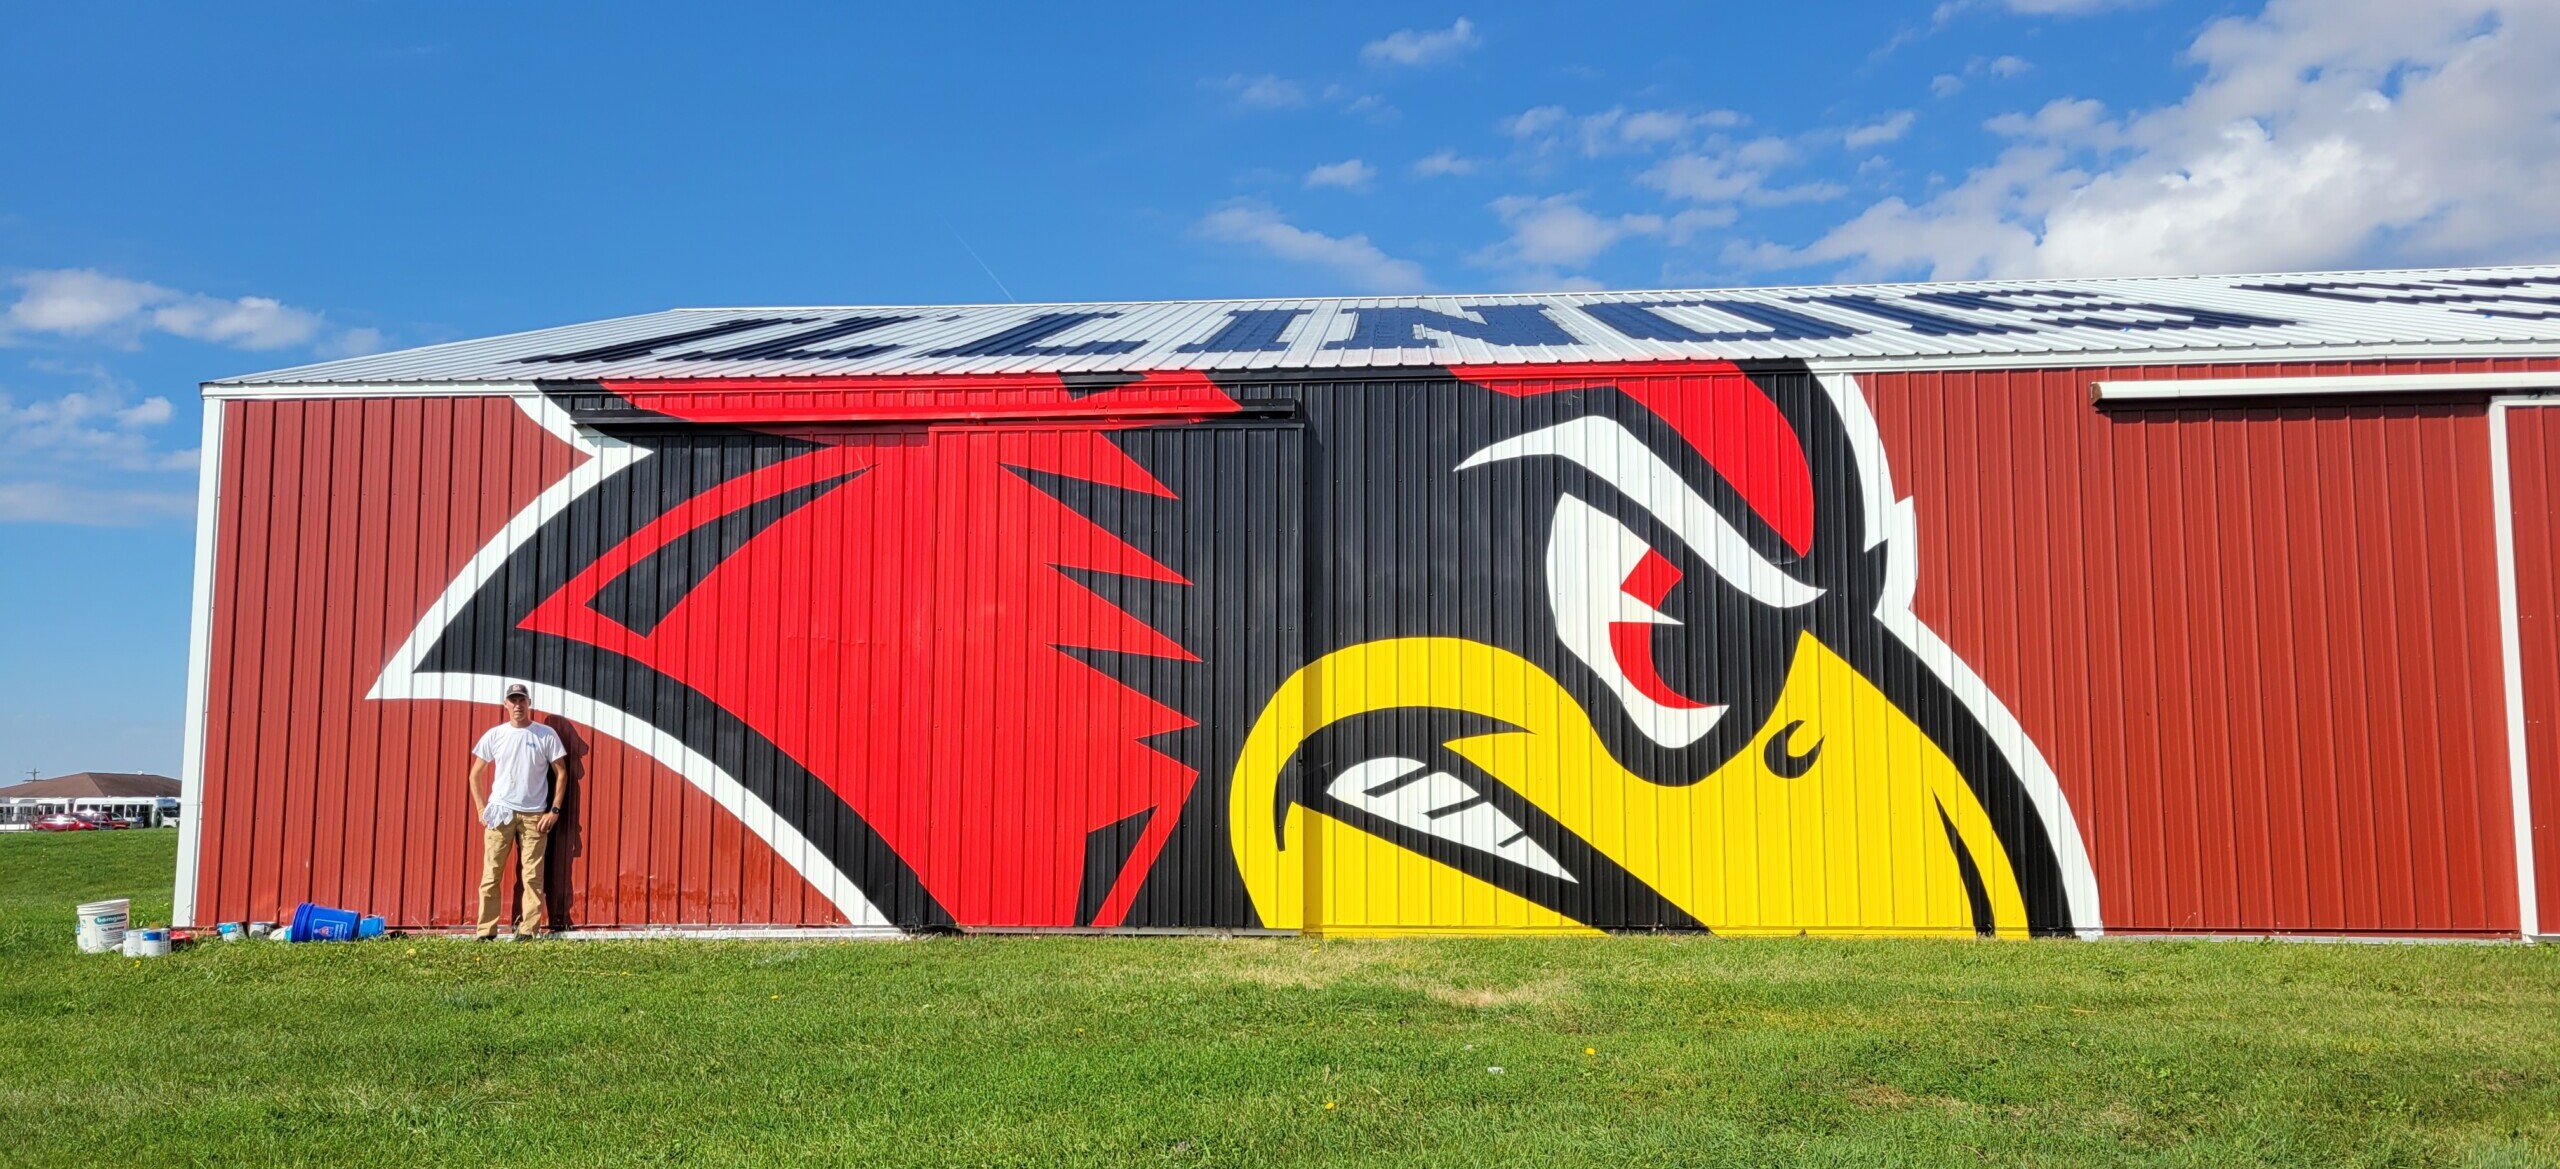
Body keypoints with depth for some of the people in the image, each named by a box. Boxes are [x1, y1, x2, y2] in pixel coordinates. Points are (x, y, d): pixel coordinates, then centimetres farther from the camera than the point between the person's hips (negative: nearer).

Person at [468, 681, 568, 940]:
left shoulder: (546, 735, 2)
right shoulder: (494, 735, 6)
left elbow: (561, 774, 4)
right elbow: (475, 775, 13)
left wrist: (554, 810, -2)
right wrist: (481, 809, 4)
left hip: (534, 815, -1)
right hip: (499, 812, 1)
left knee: (532, 876, -3)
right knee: (491, 875, -1)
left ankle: (528, 930, 1)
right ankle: (486, 931, 3)